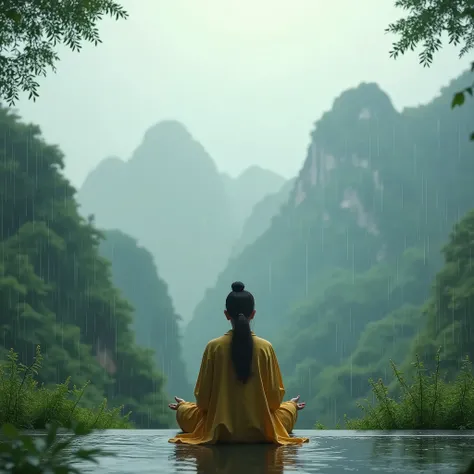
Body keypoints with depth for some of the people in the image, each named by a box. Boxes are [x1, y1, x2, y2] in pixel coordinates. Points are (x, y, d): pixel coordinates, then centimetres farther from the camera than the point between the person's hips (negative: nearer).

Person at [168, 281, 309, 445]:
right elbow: (274, 397, -4)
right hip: (260, 432, 1)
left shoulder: (213, 347, -9)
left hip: (219, 432, -1)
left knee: (183, 412, 30)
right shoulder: (265, 348, -8)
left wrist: (184, 406, 18)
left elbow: (203, 397, -5)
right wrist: (291, 405, 19)